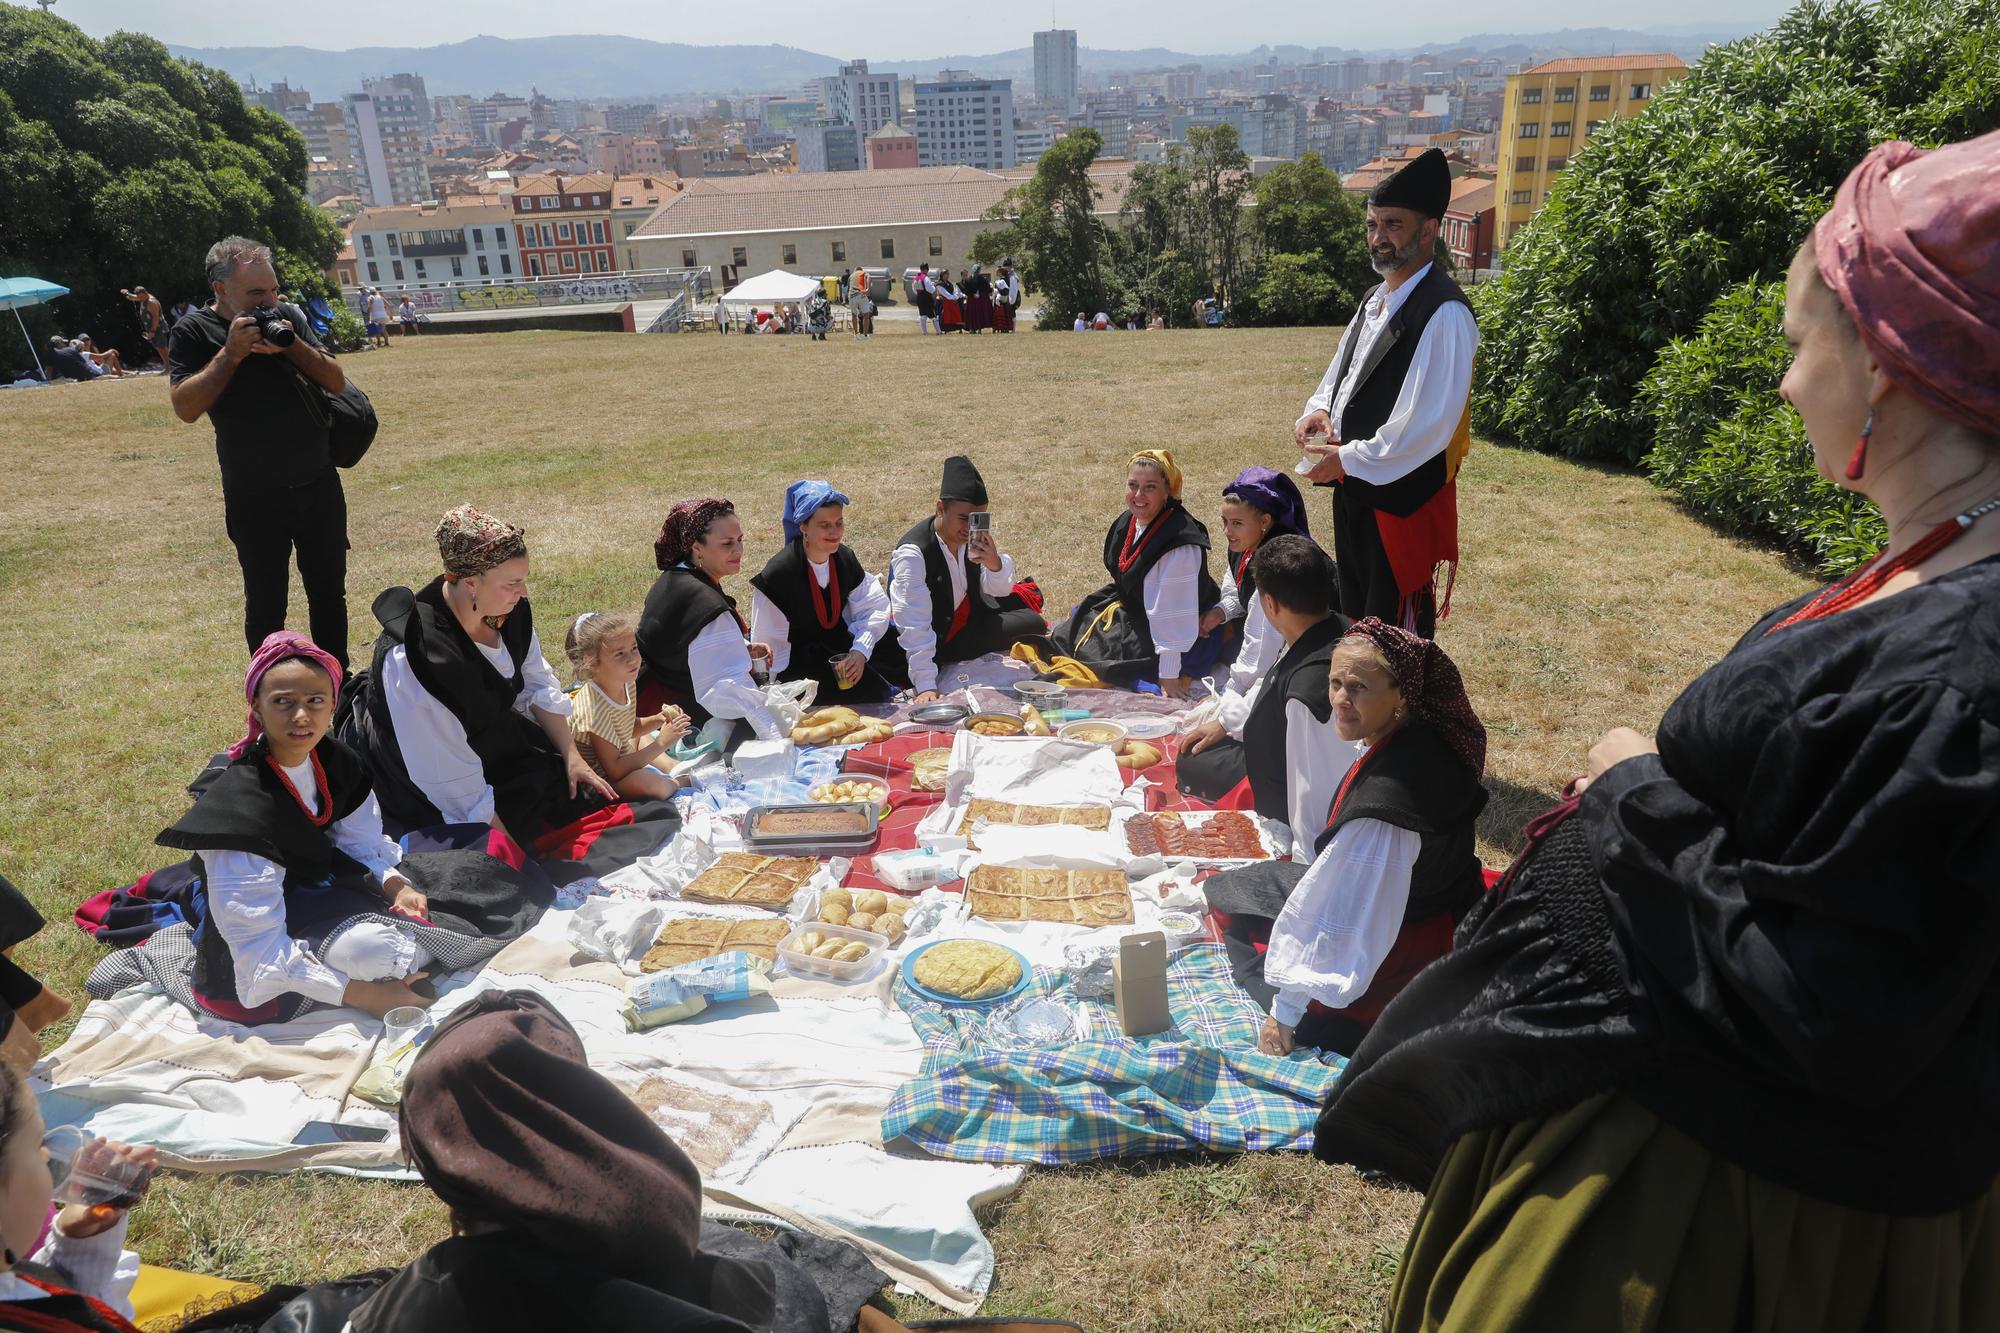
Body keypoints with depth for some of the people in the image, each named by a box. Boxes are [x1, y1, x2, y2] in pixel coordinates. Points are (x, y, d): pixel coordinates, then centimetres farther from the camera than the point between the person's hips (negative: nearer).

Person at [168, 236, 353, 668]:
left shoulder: (287, 318, 5)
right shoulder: (194, 332, -6)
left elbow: (336, 381, 1)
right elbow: (185, 407, -16)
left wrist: (292, 345, -15)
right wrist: (231, 353, -21)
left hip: (319, 485, 4)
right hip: (256, 499, -4)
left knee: (330, 592, 13)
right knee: (266, 605, 5)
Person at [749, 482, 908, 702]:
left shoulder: (845, 558, -2)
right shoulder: (778, 573, -20)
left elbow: (875, 607, -5)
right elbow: (769, 645, -17)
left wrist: (860, 651, -22)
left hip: (837, 643, 7)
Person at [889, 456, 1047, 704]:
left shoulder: (975, 535, -12)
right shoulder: (912, 554, -32)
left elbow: (1000, 590, -5)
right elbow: (914, 625, -36)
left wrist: (995, 564, -28)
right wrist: (926, 687, -41)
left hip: (970, 614, 7)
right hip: (938, 640, -7)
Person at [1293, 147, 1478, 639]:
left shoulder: (1443, 313, -19)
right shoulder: (1376, 298, 10)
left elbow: (1428, 423, -25)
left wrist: (1347, 460, -19)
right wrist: (1320, 409, -2)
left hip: (1402, 495, -9)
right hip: (1353, 487, 9)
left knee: (1397, 633, 3)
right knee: (1356, 609, 22)